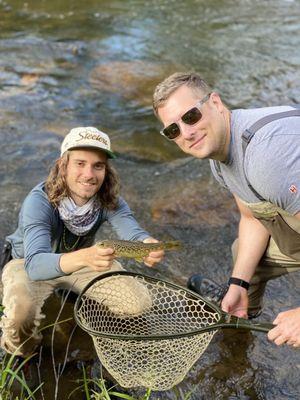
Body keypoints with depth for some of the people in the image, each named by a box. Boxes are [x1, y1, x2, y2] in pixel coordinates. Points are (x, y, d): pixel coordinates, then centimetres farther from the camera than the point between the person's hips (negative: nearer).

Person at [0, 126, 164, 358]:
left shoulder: (109, 200, -20)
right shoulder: (39, 201, -34)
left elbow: (131, 230, -36)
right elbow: (35, 264, -48)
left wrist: (148, 244, -62)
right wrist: (83, 258, -68)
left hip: (80, 262, 4)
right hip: (27, 265, -4)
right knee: (21, 310, -35)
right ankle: (20, 348, 1)